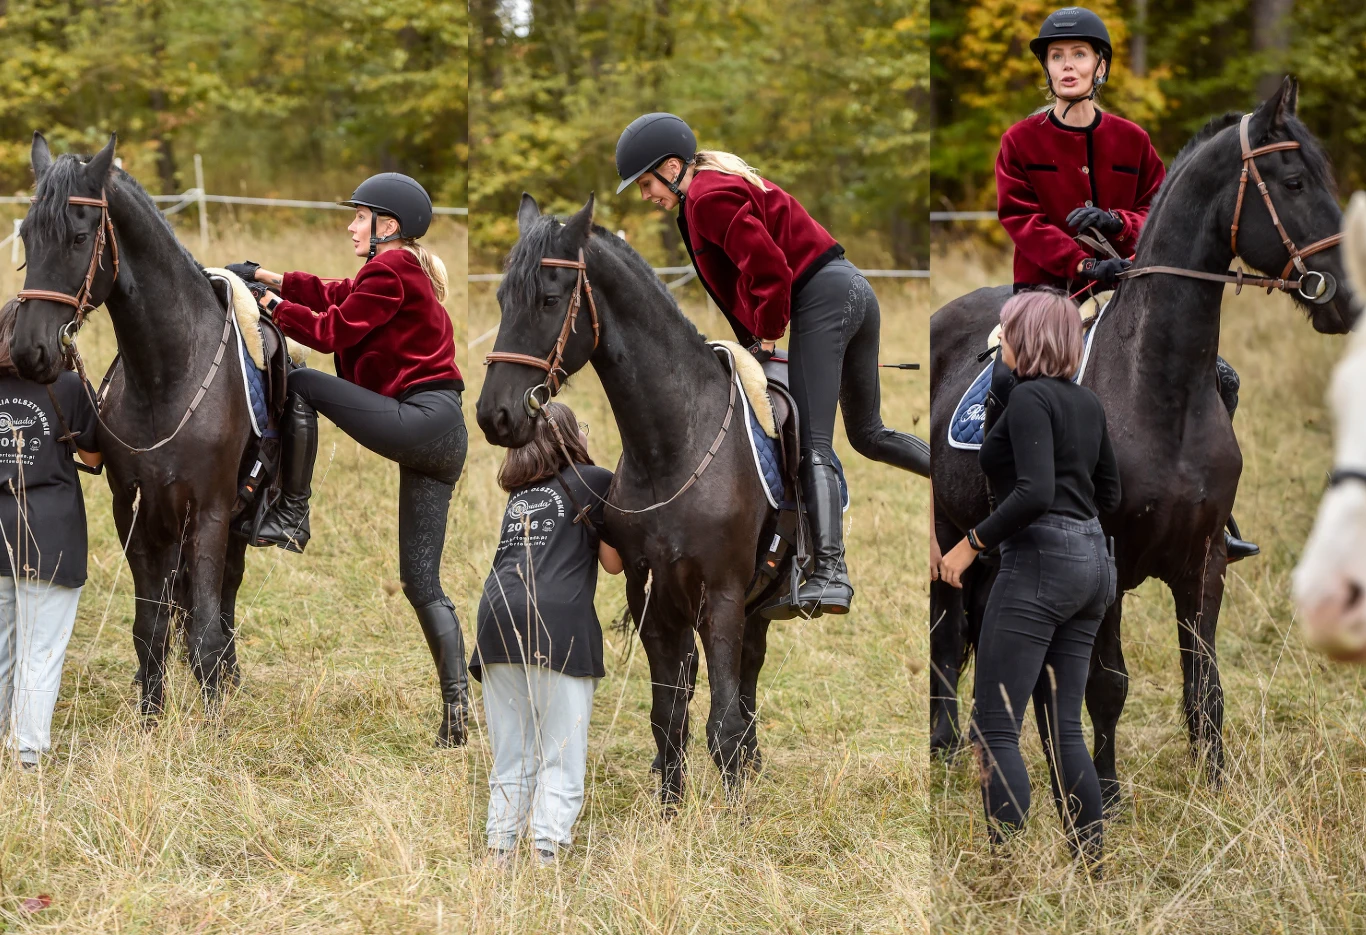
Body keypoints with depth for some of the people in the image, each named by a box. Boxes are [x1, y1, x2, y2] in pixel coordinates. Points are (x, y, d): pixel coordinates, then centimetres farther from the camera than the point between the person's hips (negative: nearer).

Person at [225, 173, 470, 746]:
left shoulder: (390, 269, -5)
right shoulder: (406, 271, 24)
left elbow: (336, 330, -7)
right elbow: (334, 295, 24)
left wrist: (274, 307, 4)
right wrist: (264, 277, 20)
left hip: (418, 419, -10)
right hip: (445, 438, 10)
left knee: (300, 385, 1)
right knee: (422, 584, 6)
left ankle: (291, 519, 0)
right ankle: (456, 705, -4)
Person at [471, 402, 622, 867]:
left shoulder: (519, 493, 25)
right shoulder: (596, 481, 10)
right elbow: (613, 562, 12)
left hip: (499, 615, 5)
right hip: (559, 619, -5)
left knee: (510, 757, 10)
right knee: (562, 755, -4)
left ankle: (499, 844, 2)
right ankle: (547, 845, -17)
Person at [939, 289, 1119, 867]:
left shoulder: (1030, 398, -11)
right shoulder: (1087, 403, 14)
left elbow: (1034, 492, -21)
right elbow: (1108, 493, 22)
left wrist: (972, 543, -14)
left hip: (1039, 561, -9)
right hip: (1093, 564, 9)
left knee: (995, 729, -8)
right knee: (1062, 728, 11)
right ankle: (1092, 860, 8)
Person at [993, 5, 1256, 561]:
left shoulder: (1131, 141, 9)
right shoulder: (1022, 142, 2)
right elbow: (1019, 218, -7)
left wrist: (1116, 222, -14)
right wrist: (1084, 264, -22)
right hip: (1047, 287, -3)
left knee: (1220, 378, -8)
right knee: (1008, 381, -31)